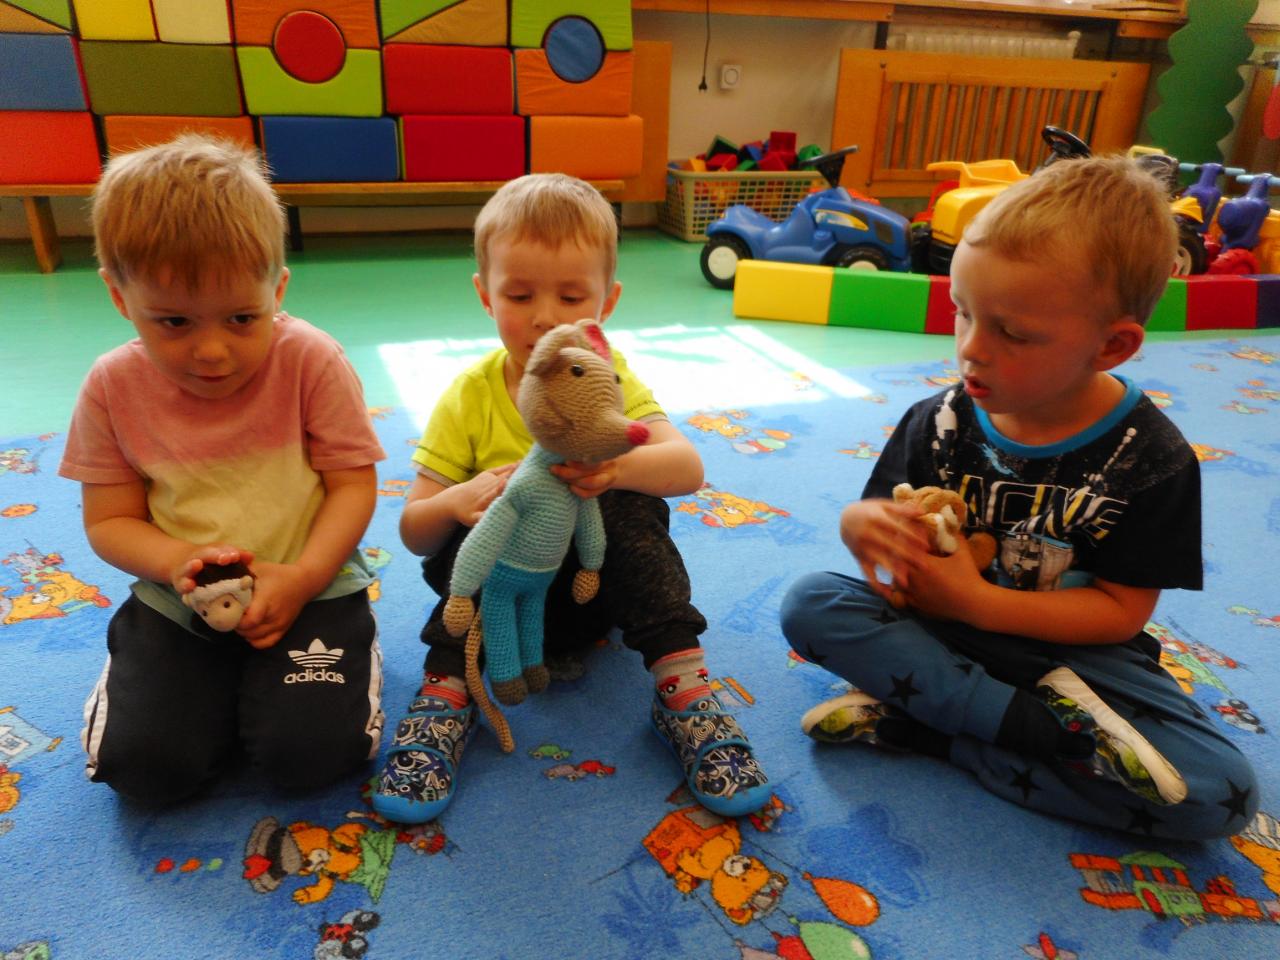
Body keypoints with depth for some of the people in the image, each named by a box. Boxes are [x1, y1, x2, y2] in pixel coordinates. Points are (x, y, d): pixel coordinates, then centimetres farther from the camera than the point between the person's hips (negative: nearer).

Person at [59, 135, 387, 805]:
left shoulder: (310, 360, -12)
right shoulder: (114, 386, -4)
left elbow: (354, 482, -10)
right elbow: (109, 520, 3)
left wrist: (303, 577, -23)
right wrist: (177, 562, -18)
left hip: (311, 588, -2)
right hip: (177, 599, 3)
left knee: (309, 753, -17)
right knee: (143, 767, -11)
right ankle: (222, 685, 17)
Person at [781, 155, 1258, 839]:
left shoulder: (1151, 461, -13)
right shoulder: (938, 423, -7)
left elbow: (1120, 611, -12)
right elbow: (880, 514, -3)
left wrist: (978, 601, -24)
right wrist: (862, 525, -29)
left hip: (1072, 649, -1)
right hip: (935, 627, 1)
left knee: (1221, 793, -23)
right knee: (810, 604, -24)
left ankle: (912, 720, -22)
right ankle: (1043, 720, -26)